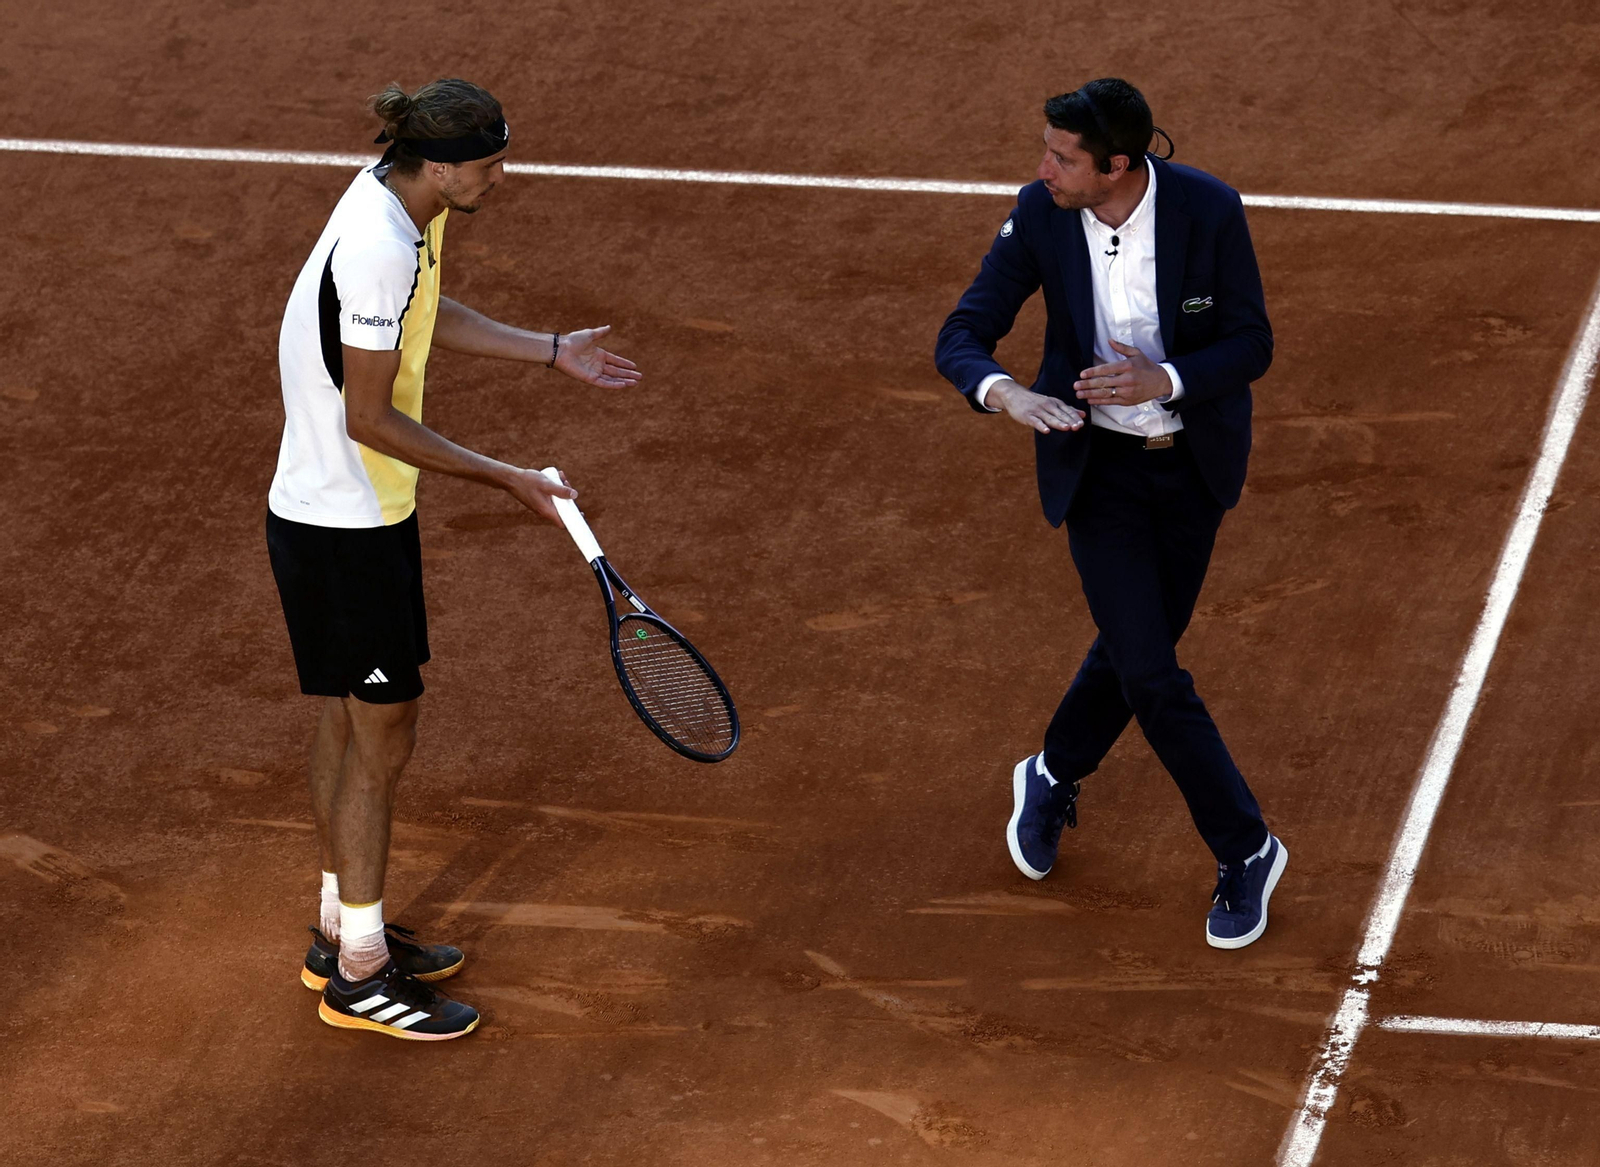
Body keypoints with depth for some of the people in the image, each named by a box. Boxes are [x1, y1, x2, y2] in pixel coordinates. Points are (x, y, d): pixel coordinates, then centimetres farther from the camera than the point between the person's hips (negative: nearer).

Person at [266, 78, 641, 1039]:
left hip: (364, 511, 10)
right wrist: (504, 478, -19)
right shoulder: (377, 253, -30)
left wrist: (553, 351, 18)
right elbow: (370, 420, -24)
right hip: (341, 527, -10)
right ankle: (359, 976, 12)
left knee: (353, 722, 20)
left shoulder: (407, 205, 0)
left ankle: (343, 930, 35)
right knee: (383, 735, 1)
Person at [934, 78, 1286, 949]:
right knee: (1151, 674, -6)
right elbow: (963, 336, -12)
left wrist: (1167, 379, -30)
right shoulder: (1039, 215, -16)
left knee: (1135, 647, 15)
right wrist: (1003, 393, -35)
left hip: (1194, 459, 1)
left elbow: (1252, 345, -12)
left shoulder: (1209, 210, -19)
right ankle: (1245, 852, 11)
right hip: (1097, 462, -1)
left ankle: (1051, 778, 43)